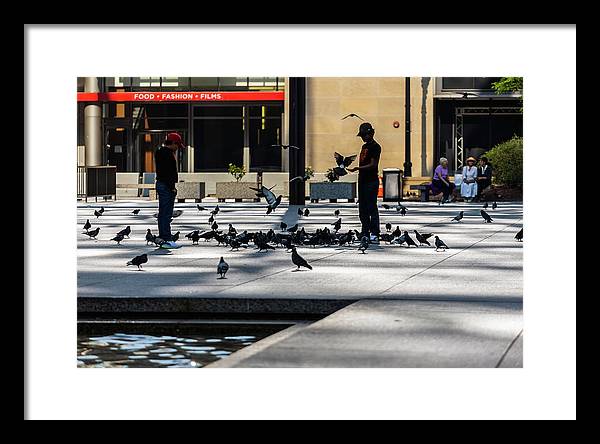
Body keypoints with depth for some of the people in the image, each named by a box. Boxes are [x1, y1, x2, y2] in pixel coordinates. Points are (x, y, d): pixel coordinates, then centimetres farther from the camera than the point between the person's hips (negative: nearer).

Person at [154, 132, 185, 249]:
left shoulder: (159, 152, 15)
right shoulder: (168, 153, -16)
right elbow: (169, 172, -21)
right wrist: (172, 187, -20)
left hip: (160, 183, 11)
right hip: (167, 186, -11)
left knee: (162, 213, 14)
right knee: (167, 214, -10)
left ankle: (162, 237, 19)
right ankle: (167, 240, -11)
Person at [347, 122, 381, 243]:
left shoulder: (375, 147, -9)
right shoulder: (364, 146, 19)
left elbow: (373, 165, -17)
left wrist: (358, 168, -25)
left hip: (372, 182, -9)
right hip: (363, 181, 9)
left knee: (372, 207, -9)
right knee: (362, 209, 8)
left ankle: (374, 234, -8)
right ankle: (365, 234, 12)